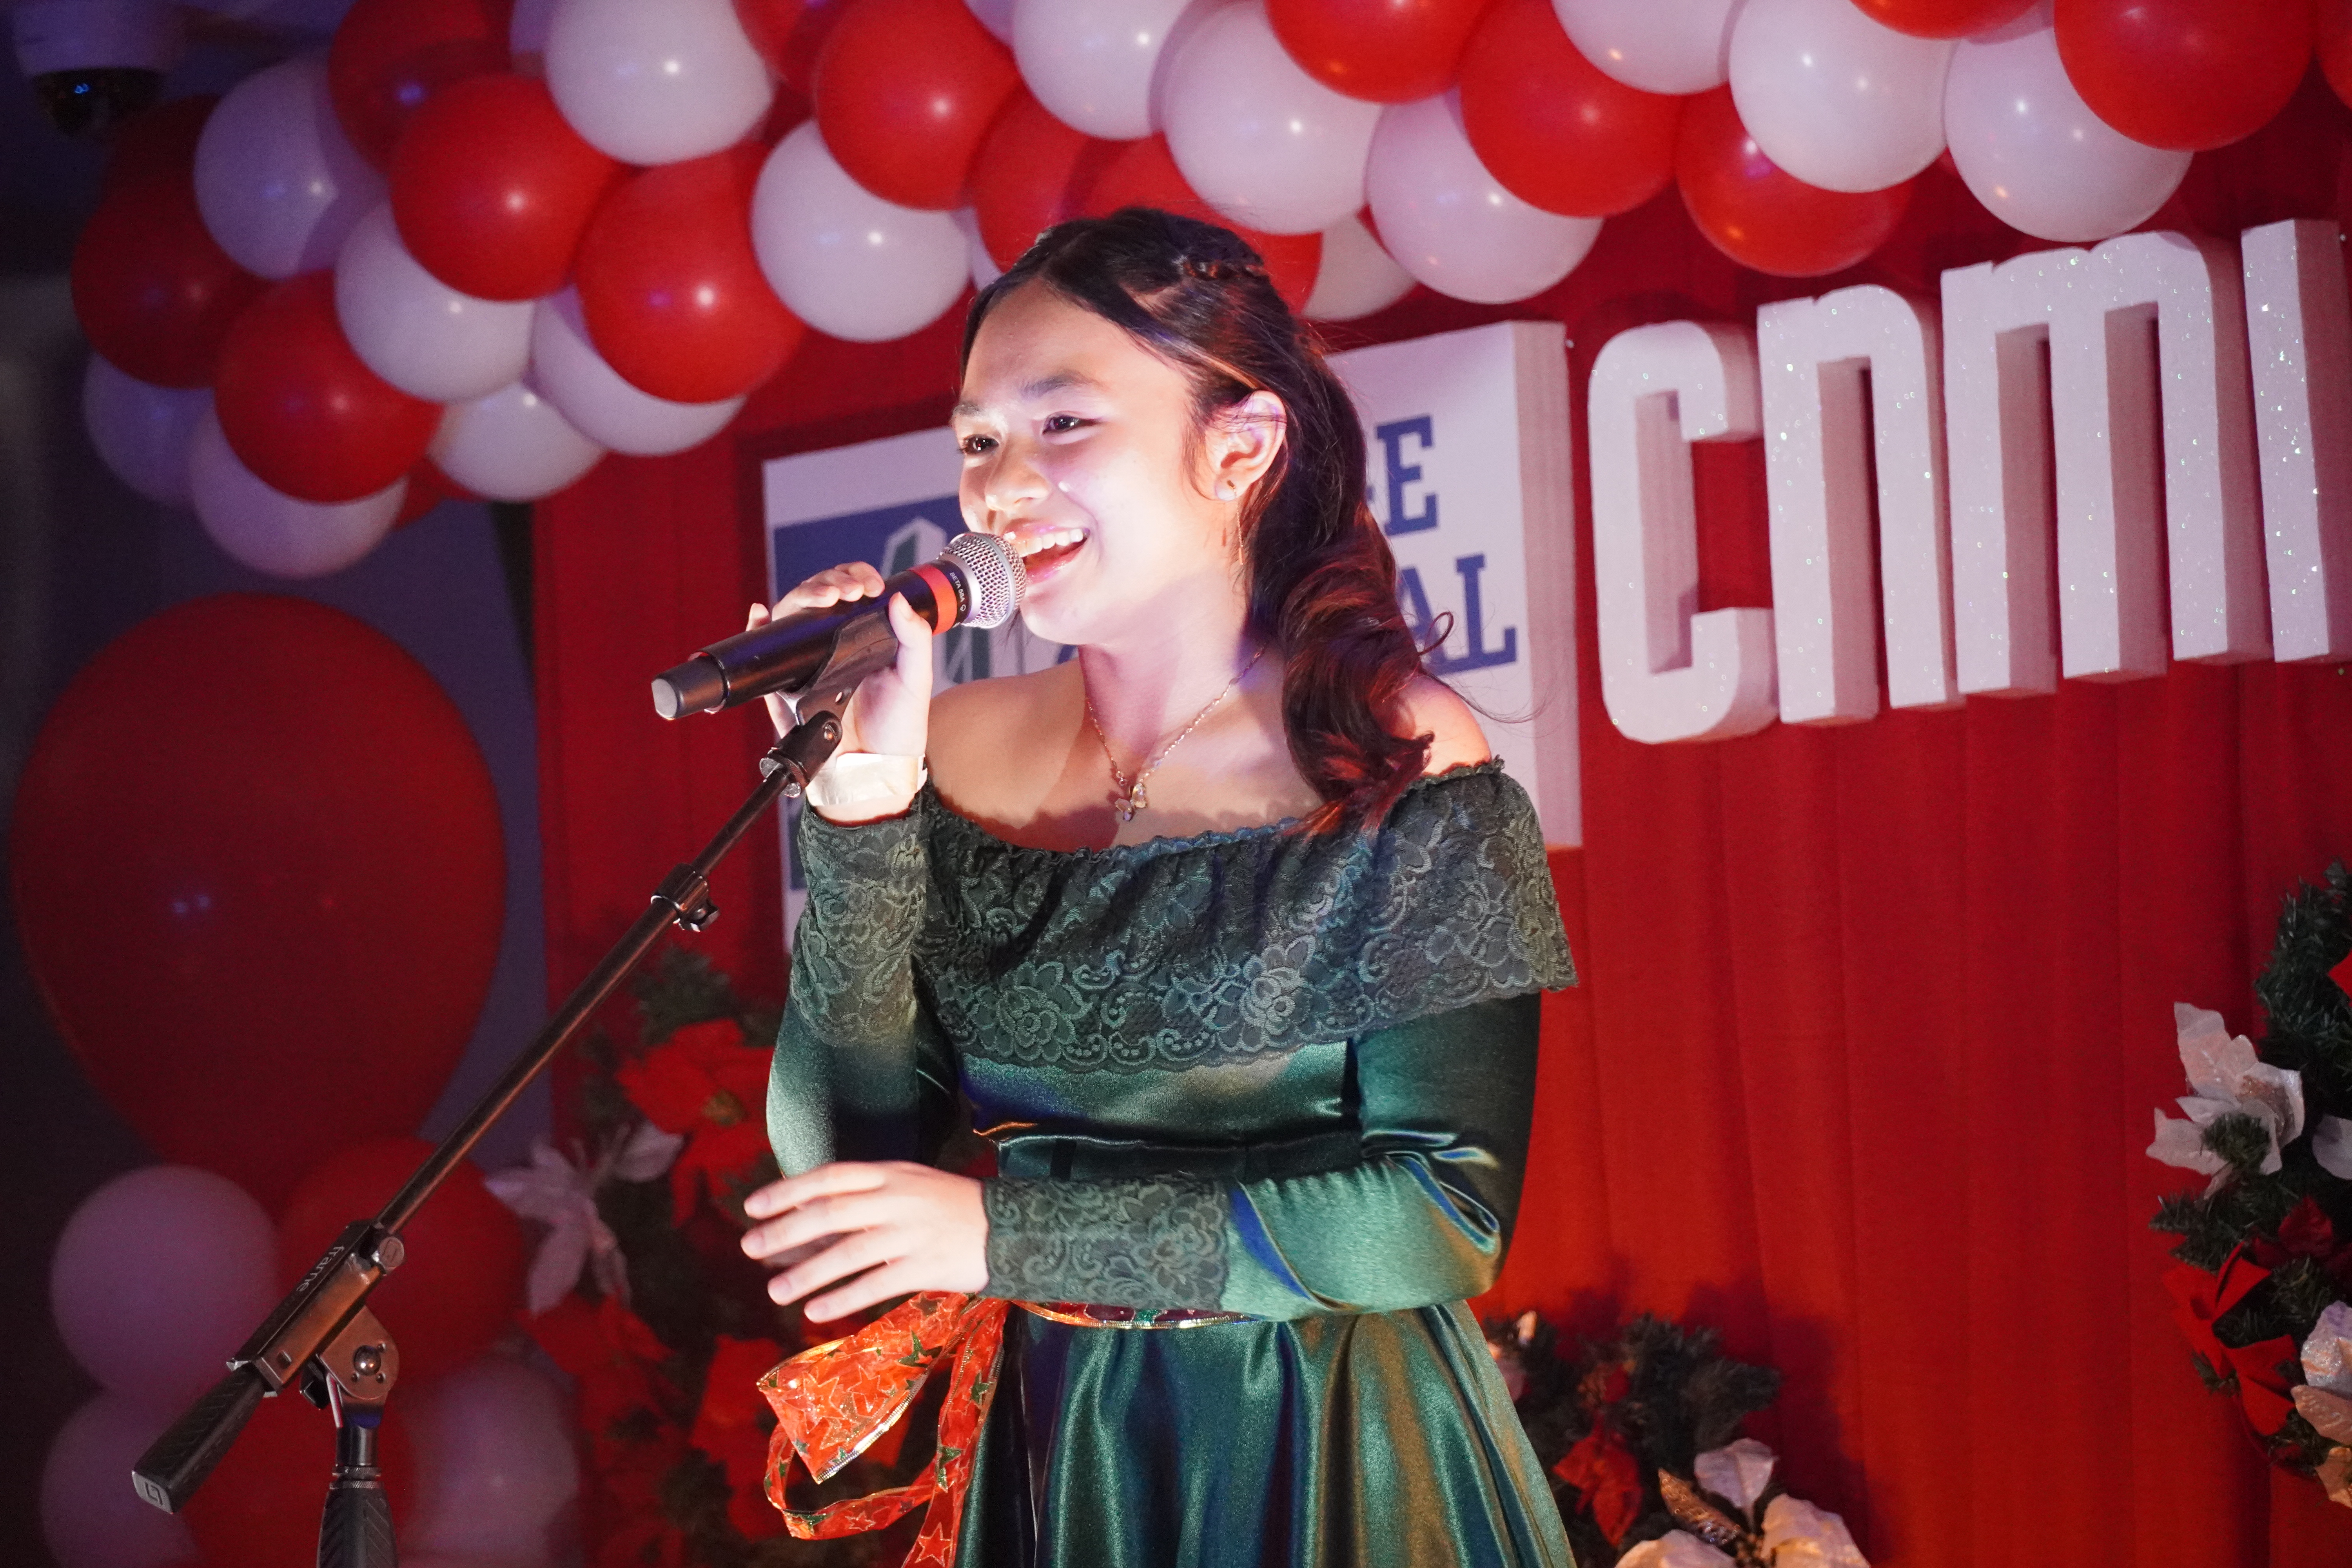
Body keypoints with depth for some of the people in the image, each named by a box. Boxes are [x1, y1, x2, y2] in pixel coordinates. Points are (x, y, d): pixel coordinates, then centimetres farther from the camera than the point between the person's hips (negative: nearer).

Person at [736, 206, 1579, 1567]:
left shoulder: (1399, 768, -12)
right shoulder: (961, 752, -2)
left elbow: (1451, 1215, -17)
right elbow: (846, 1155, -5)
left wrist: (1009, 1235, -20)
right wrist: (861, 809, -17)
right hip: (1047, 1454, 3)